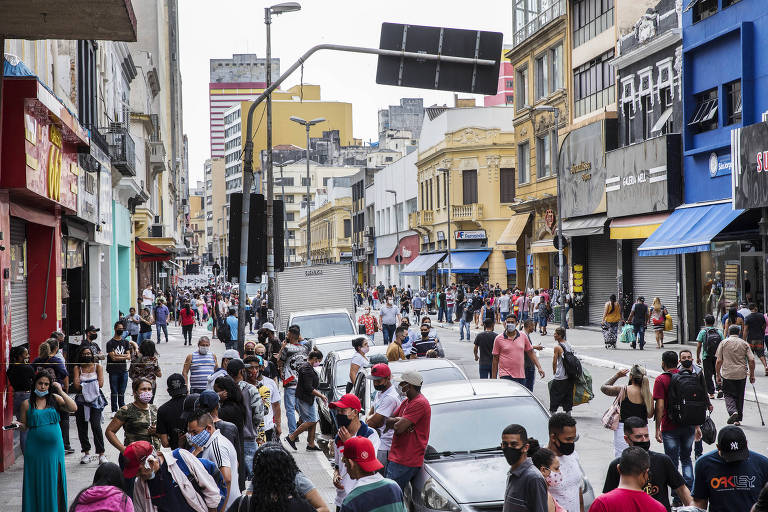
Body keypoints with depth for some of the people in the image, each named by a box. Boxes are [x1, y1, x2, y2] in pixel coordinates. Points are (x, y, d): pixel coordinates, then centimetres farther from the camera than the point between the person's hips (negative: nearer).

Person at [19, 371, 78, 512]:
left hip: (54, 447, 1)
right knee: (37, 482, 3)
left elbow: (73, 408, -8)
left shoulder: (55, 399, 5)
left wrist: (61, 391, -9)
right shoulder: (27, 404, 3)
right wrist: (18, 425, -13)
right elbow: (24, 426, 9)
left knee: (54, 481, 5)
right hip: (35, 449, -1)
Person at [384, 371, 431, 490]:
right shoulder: (407, 401, 17)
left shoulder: (419, 403, -16)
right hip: (396, 456, 10)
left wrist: (392, 422, 2)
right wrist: (399, 420, -5)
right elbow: (387, 420, 18)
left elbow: (399, 428, -21)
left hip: (406, 461, -10)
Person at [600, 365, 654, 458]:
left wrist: (617, 375, 12)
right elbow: (650, 415, 7)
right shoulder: (647, 394, -2)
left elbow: (603, 387, 7)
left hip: (623, 428, -3)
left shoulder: (622, 390, -9)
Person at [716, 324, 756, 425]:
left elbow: (719, 361, -3)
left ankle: (733, 412, -18)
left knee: (728, 395, 7)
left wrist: (717, 375, 4)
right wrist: (752, 375, 6)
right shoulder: (744, 344, 5)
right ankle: (738, 419, 18)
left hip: (727, 375, -2)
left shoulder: (723, 343, 1)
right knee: (740, 396, 14)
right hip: (741, 374, 2)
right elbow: (751, 360, -2)